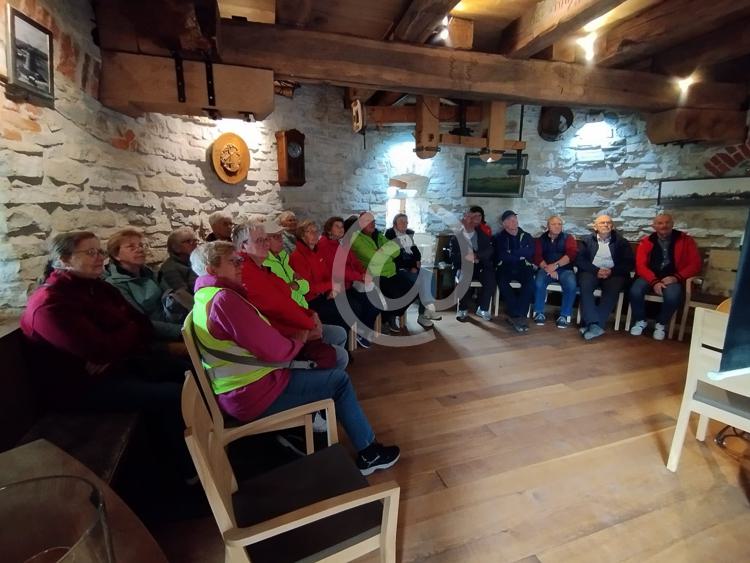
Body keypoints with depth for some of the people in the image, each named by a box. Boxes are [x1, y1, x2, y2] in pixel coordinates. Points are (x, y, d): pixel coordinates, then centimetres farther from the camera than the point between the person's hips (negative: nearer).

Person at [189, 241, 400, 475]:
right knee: (340, 380, -1)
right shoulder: (225, 298, -23)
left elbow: (261, 337, 10)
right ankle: (369, 453, 12)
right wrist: (300, 340, -3)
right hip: (254, 394, -10)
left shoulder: (205, 298, 9)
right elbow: (275, 350, -24)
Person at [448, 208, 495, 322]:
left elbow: (489, 251, -2)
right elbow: (453, 256, -5)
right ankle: (463, 309, -16)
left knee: (490, 279, -27)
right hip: (463, 267, -2)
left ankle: (483, 309, -9)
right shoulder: (456, 237, 6)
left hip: (480, 267, 2)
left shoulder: (482, 234, 11)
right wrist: (466, 257, -23)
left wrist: (476, 255, -19)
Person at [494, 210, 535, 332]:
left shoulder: (527, 237, 16)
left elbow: (529, 253, -4)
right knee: (502, 281, -34)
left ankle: (515, 316, -30)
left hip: (523, 268, 1)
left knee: (530, 281, -32)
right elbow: (501, 256, -6)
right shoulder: (498, 238, 12)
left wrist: (511, 254, -9)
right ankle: (519, 316, -28)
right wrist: (520, 255, -5)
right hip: (505, 268, -1)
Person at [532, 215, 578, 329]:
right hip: (546, 268, 0)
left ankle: (564, 315, -17)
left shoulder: (568, 238, 9)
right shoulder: (541, 239, 12)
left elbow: (571, 254, -7)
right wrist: (547, 268, -18)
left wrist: (555, 265, -21)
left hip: (564, 269, 0)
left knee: (571, 284, -31)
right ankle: (539, 313, -14)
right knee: (539, 282, -32)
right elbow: (537, 257, 0)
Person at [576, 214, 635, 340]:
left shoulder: (622, 242, 13)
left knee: (613, 289, -32)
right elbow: (579, 260, 2)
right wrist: (596, 270, -14)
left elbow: (629, 263, 5)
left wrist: (612, 271, -13)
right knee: (585, 285, -33)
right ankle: (594, 325, -37)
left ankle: (593, 325, -34)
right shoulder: (587, 240, 14)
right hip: (592, 271, 0)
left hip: (613, 273, 0)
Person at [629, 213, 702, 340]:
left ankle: (661, 324, -1)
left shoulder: (685, 240, 3)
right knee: (635, 291, -29)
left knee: (672, 296, -32)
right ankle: (640, 321, 0)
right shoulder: (646, 242, 3)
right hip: (651, 277, 1)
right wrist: (654, 281, -19)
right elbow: (640, 265, -4)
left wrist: (676, 277, -16)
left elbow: (696, 264, 0)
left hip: (672, 279, -1)